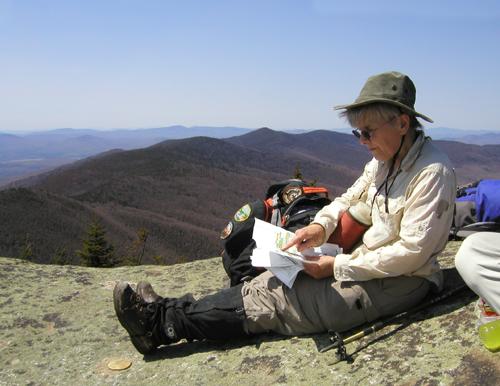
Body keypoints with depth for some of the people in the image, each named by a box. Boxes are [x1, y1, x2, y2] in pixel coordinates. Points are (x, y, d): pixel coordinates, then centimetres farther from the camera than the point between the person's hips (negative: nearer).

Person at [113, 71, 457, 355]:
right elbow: (350, 199, 14)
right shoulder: (383, 160, 6)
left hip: (400, 282, -7)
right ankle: (167, 313, -6)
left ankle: (165, 322, -9)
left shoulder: (433, 172, -20)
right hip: (367, 262, 7)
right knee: (277, 279, -7)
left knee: (274, 296, -15)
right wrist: (321, 225, -7)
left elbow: (411, 252, -23)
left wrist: (337, 266, -20)